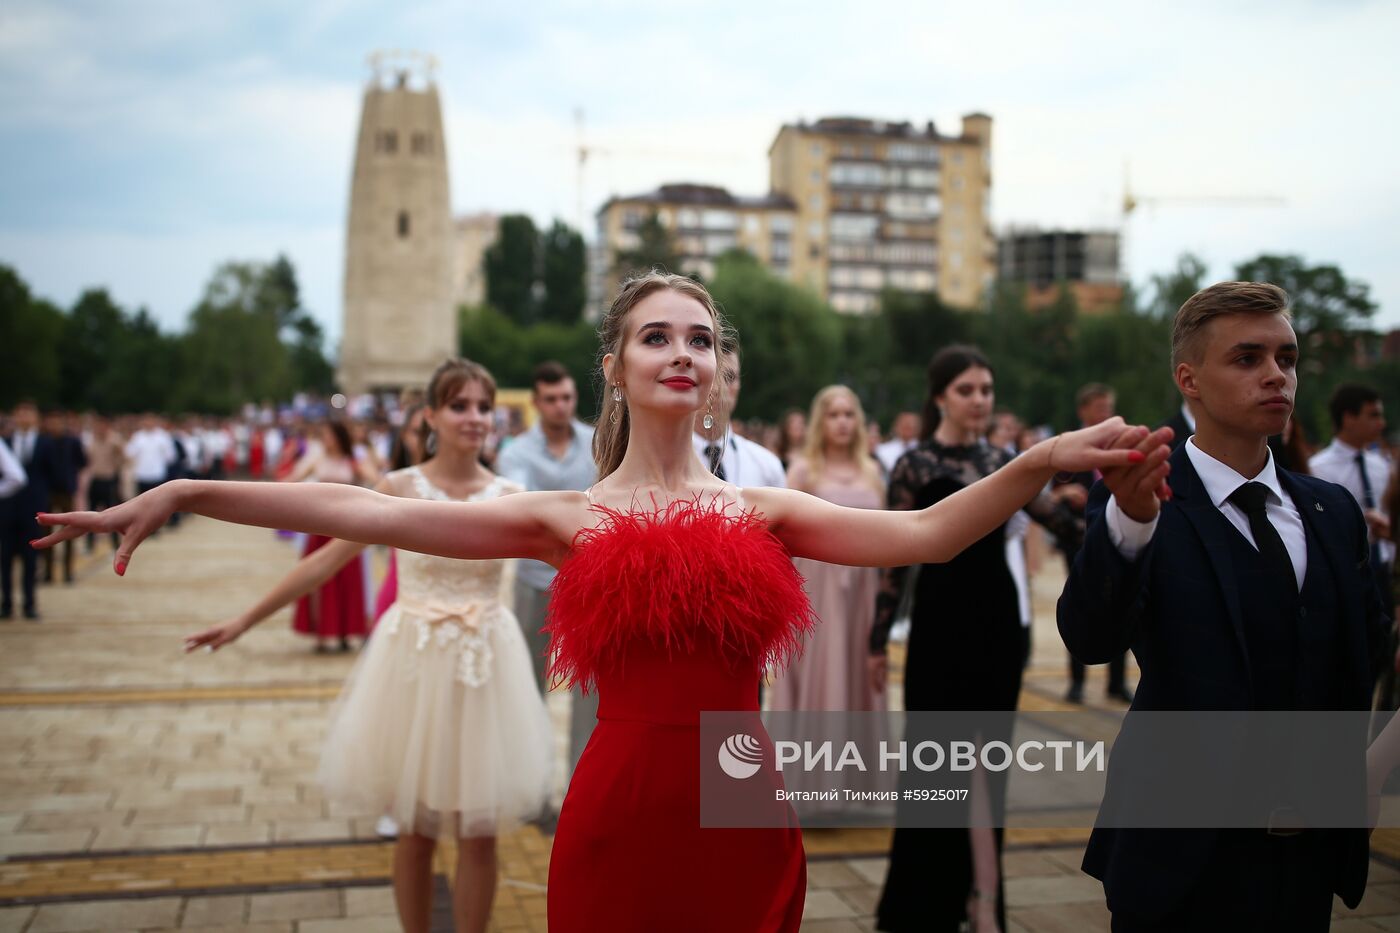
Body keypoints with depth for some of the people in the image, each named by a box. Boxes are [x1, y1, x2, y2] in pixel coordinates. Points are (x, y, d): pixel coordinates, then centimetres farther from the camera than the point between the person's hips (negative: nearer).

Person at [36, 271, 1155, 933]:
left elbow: (920, 535, -7)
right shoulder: (570, 518, 0)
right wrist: (180, 494, -9)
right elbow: (357, 510, -6)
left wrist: (1039, 464, -20)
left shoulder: (762, 510, 5)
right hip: (619, 813, -1)